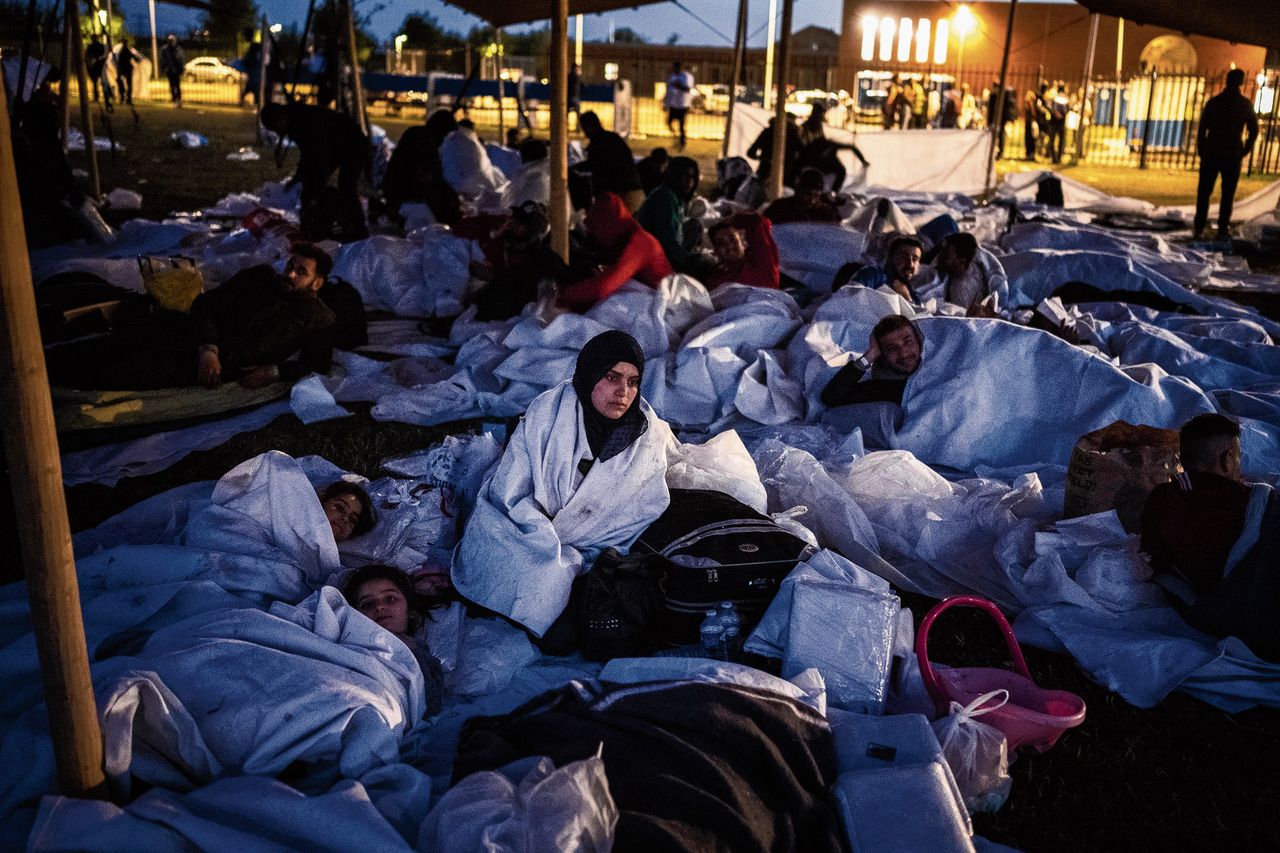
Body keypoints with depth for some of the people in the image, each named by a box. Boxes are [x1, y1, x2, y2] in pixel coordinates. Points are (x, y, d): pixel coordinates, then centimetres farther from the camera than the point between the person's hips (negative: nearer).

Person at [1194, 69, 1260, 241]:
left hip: (1211, 154, 0)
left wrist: (1201, 151, 4)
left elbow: (1202, 129, -2)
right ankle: (1223, 229, 2)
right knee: (1227, 194, 5)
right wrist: (1244, 151, 12)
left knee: (1204, 192, 6)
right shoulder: (1245, 104, 1)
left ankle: (1199, 227, 3)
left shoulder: (1214, 102, 0)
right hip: (1233, 156, 0)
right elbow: (1254, 131, 3)